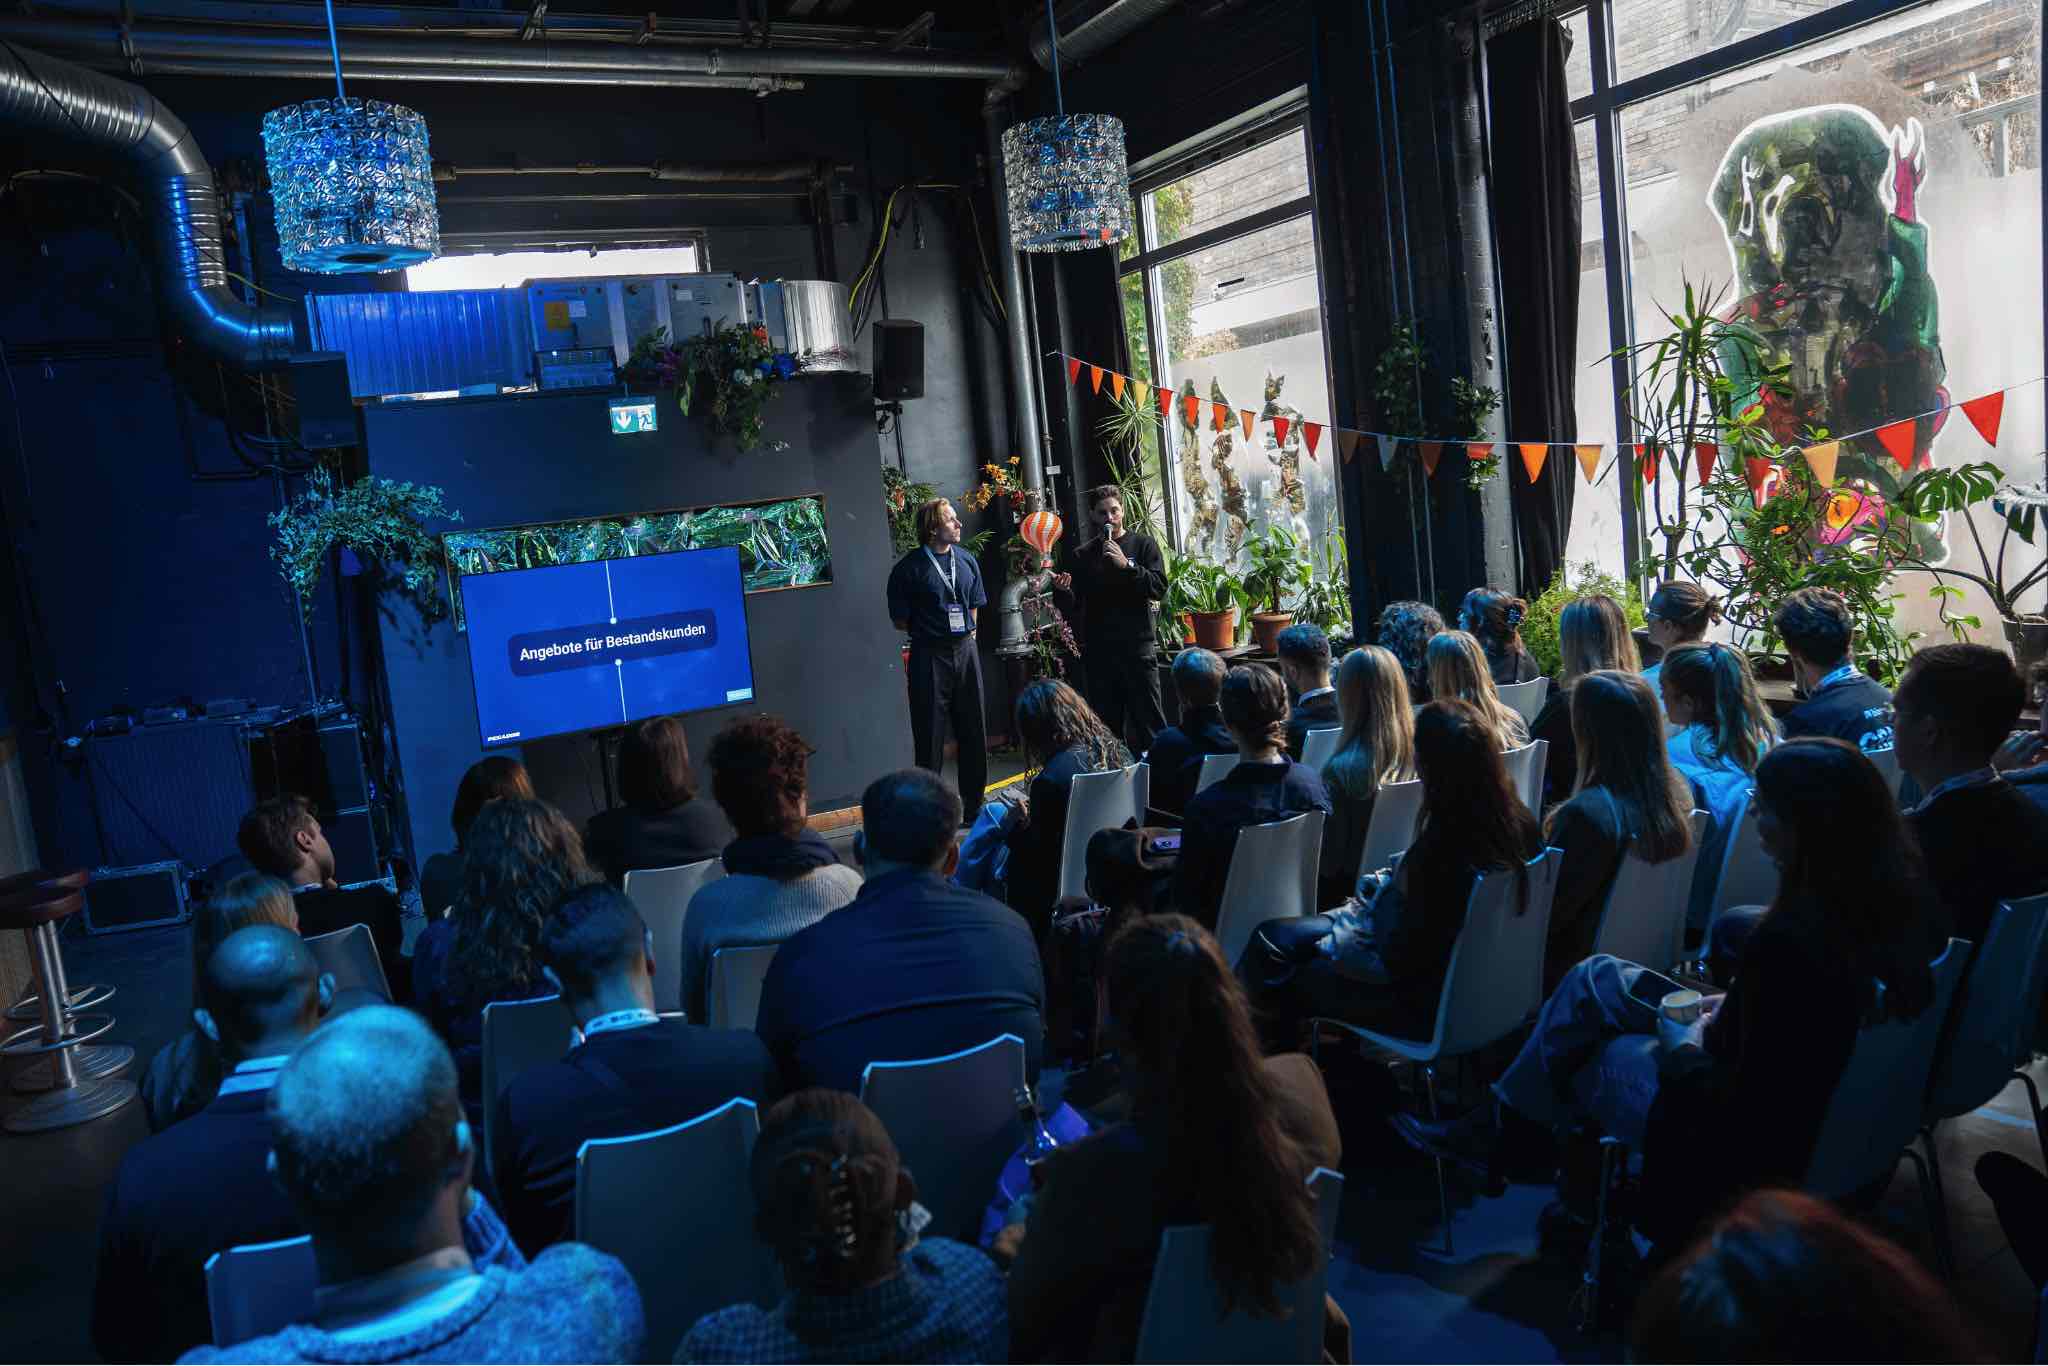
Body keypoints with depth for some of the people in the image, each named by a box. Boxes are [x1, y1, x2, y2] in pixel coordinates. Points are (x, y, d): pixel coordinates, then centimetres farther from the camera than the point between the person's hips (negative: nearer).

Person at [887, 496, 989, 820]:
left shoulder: (966, 561, 7)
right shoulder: (909, 569, -10)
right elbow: (901, 621, -5)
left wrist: (967, 634, 10)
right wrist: (929, 632, 3)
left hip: (965, 650, 5)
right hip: (930, 656, -5)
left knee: (974, 732, 11)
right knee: (930, 736, 0)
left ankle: (974, 804, 25)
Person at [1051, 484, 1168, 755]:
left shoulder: (1143, 544, 5)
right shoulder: (1080, 555, 11)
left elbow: (1159, 588, -7)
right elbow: (1072, 606, 9)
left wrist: (1126, 565, -17)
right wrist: (1063, 590, -13)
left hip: (1138, 645, -2)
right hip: (1097, 650, 3)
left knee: (1148, 720, -4)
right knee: (1106, 723, 6)